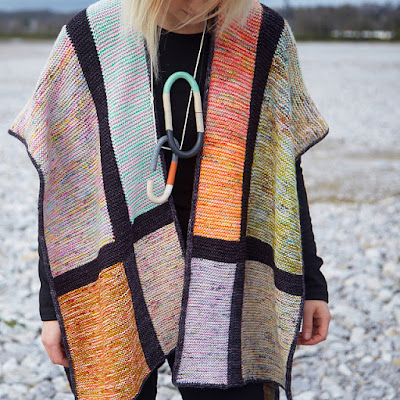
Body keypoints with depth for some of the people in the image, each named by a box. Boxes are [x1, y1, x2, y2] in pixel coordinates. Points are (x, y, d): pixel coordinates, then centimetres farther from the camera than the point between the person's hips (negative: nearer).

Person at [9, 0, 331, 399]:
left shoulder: (264, 37, -1)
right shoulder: (90, 38, -5)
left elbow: (282, 175, 7)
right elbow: (60, 181, 0)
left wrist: (311, 283, 8)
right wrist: (53, 306, 0)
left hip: (220, 291, 1)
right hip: (112, 293, 0)